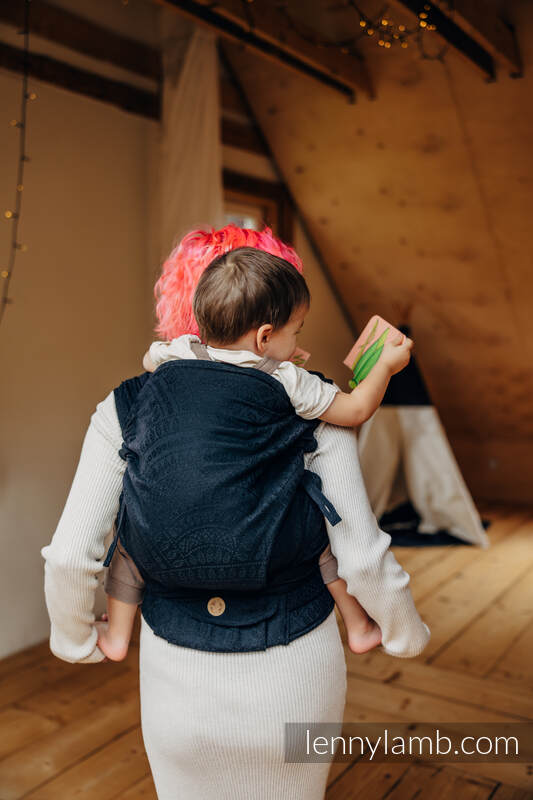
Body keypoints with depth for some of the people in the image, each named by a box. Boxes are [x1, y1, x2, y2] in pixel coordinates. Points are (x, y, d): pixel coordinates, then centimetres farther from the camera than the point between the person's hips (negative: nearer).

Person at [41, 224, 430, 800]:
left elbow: (71, 555, -12)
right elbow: (362, 557, -13)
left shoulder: (126, 409, -10)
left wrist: (74, 637, 9)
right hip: (296, 677, 0)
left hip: (182, 676, 1)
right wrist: (406, 633, 7)